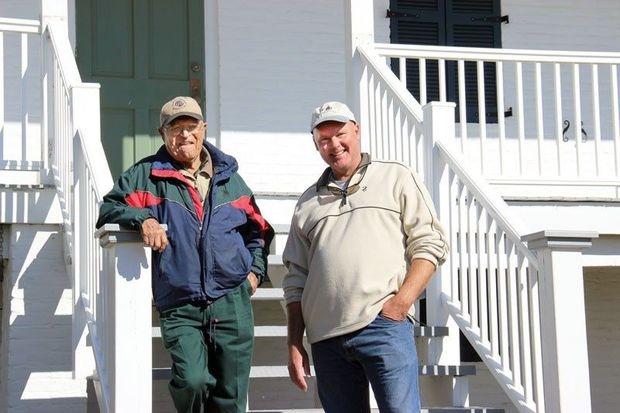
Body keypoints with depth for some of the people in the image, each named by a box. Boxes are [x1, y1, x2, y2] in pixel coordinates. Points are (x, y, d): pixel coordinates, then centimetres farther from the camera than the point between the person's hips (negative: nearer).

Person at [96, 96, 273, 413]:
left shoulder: (228, 176, 16)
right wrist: (142, 217, -17)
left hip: (232, 303, 3)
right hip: (179, 307, -2)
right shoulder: (147, 174, 7)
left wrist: (256, 269, 10)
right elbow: (109, 208, 2)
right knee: (191, 381, -22)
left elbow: (258, 228, 25)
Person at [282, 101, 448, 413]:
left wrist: (401, 302, -9)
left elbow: (429, 243, 4)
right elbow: (295, 279, 19)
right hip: (325, 337, 4)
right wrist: (294, 343, 11)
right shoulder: (308, 202, 22)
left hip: (384, 324, -4)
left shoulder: (396, 178, 12)